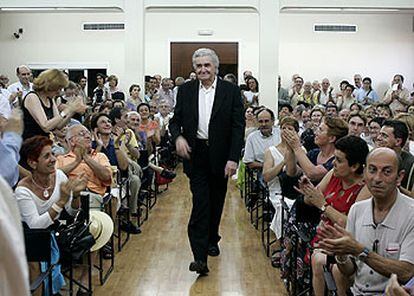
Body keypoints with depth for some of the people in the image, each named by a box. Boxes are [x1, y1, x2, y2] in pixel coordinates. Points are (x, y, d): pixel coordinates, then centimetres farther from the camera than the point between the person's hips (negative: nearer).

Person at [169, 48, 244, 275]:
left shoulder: (231, 91, -2)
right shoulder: (186, 90, 4)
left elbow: (238, 126, -5)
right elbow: (175, 120, 9)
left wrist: (233, 158, -13)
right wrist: (178, 137, -14)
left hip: (220, 156, 1)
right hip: (196, 154, 0)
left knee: (216, 203, 14)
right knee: (200, 203, -10)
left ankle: (212, 241, 36)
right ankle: (200, 256, -12)